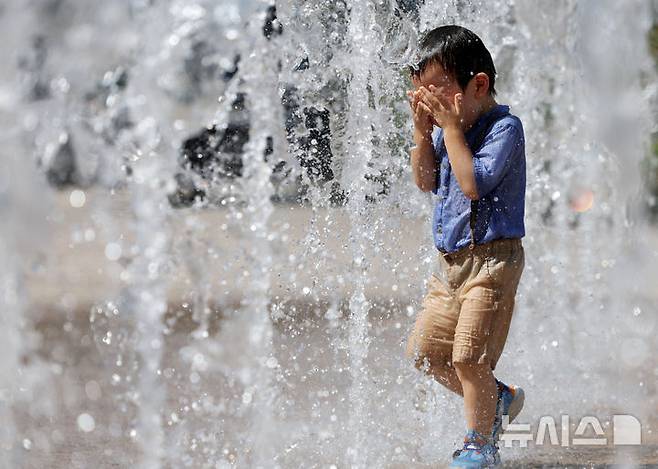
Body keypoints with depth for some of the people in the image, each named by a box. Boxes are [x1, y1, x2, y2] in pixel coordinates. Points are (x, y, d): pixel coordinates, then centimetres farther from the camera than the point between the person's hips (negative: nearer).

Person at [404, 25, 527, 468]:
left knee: (467, 356, -10)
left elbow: (474, 183, -25)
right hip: (451, 261, 9)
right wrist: (422, 131, -2)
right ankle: (498, 399, 28)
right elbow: (426, 181, 11)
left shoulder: (504, 127, -15)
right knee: (425, 349, 11)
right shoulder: (447, 127, 8)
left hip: (492, 258, -9)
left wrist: (451, 128, -22)